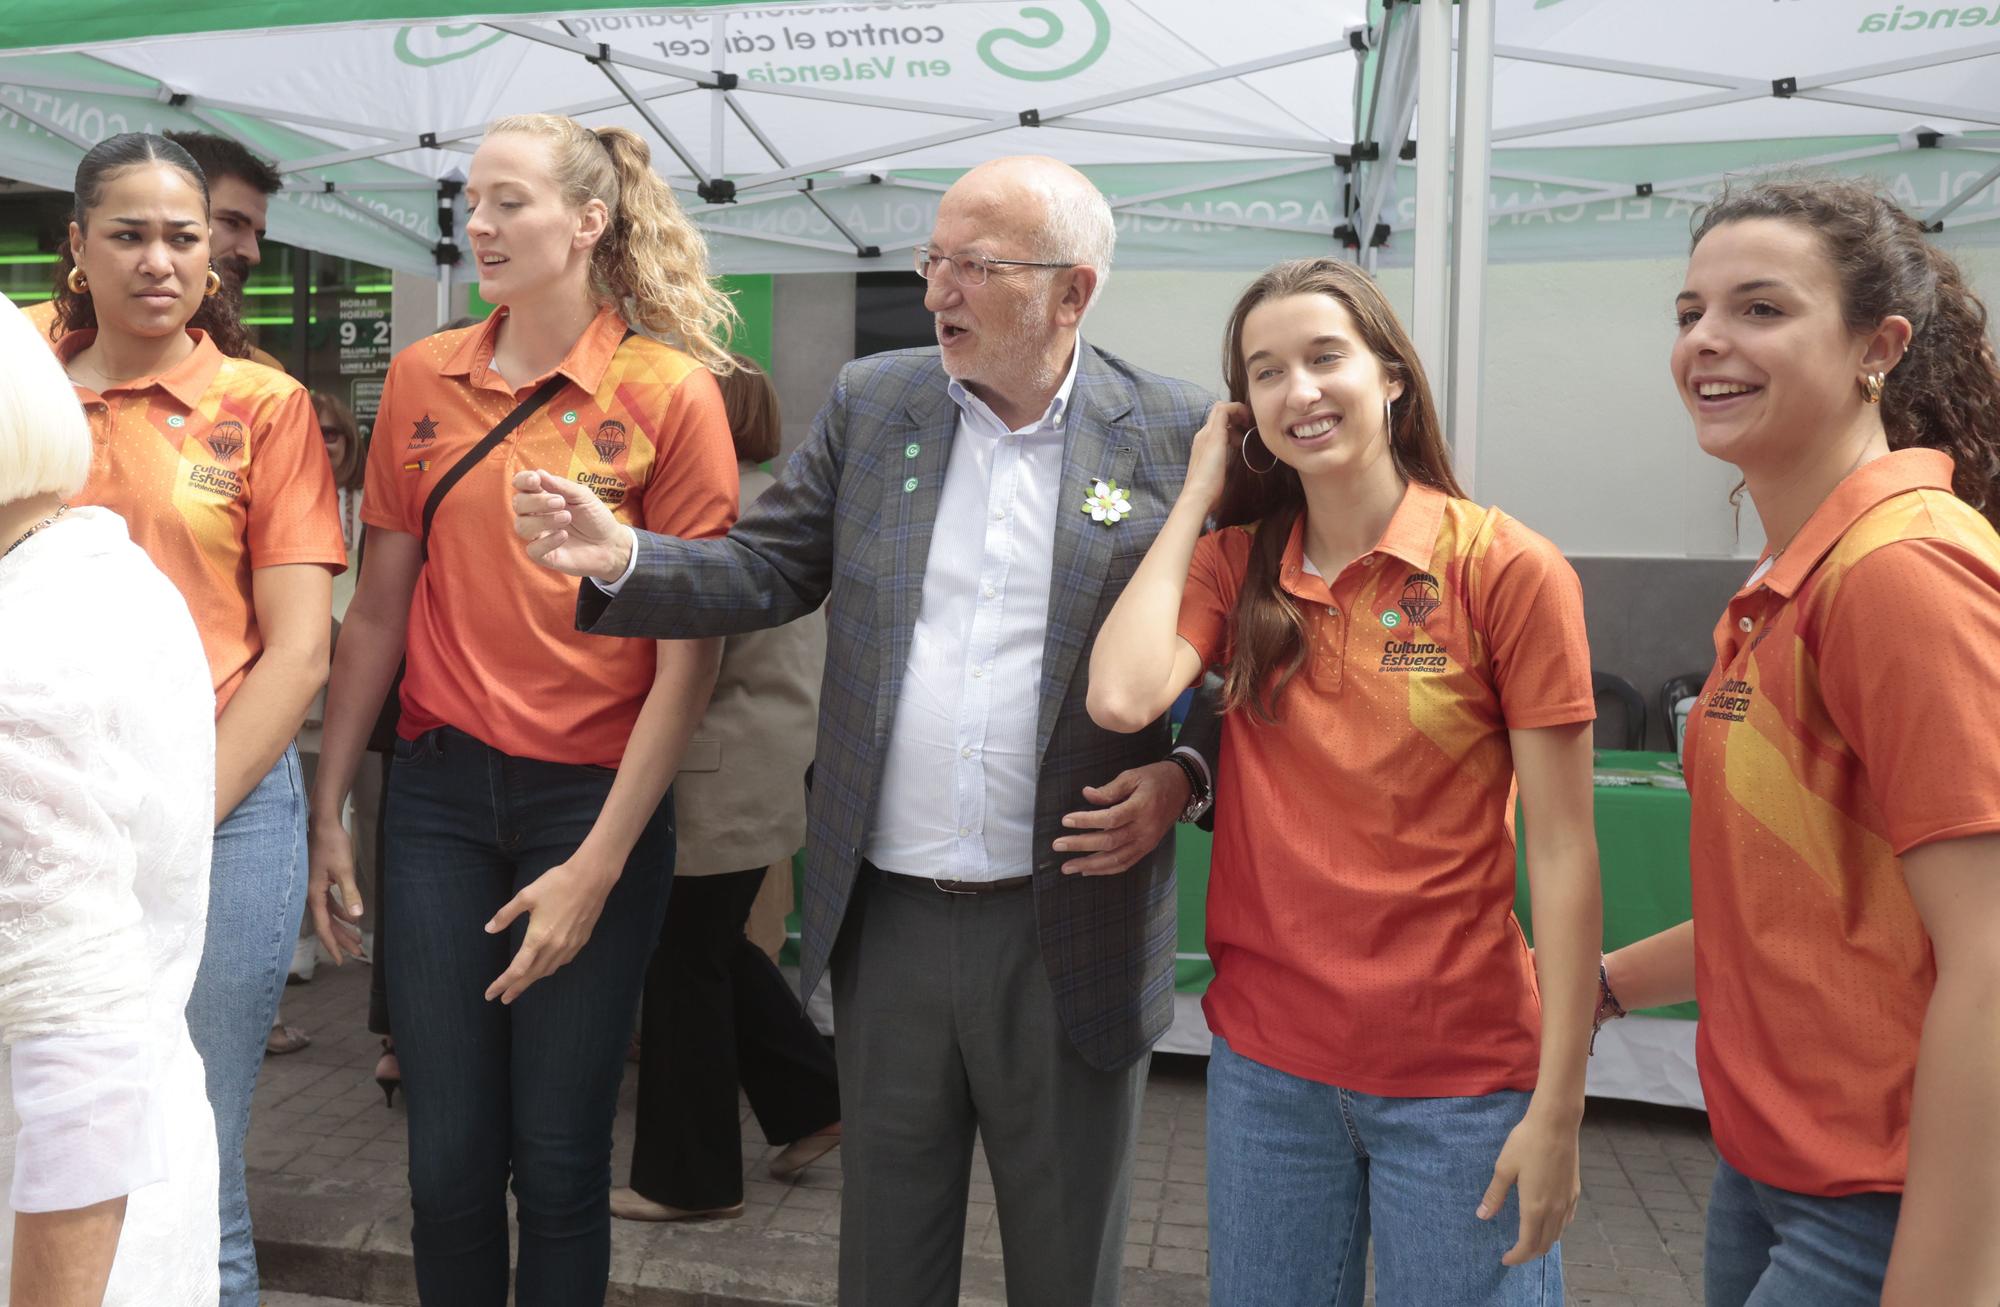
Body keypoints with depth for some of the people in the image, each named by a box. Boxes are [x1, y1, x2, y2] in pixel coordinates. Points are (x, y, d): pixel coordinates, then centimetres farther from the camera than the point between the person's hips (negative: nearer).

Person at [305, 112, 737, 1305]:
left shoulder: (672, 392, -7)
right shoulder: (423, 379, 5)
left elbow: (692, 650, -9)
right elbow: (380, 608, 9)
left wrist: (597, 867, -12)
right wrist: (327, 809, 6)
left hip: (596, 795, -3)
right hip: (442, 789, 3)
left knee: (559, 1159, 8)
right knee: (448, 1156, 10)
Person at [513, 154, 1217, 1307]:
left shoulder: (1179, 436, -6)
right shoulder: (872, 402, 4)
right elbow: (768, 571, 5)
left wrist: (1186, 777, -16)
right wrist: (621, 560, -10)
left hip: (1074, 931, -2)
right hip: (889, 918, 3)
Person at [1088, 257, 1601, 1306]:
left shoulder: (1507, 570, -10)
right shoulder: (1234, 565, 2)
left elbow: (1562, 849, -10)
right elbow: (1121, 698, -17)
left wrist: (1557, 1111, -13)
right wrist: (1197, 493, -6)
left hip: (1458, 1078, -3)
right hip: (1265, 1062, 4)